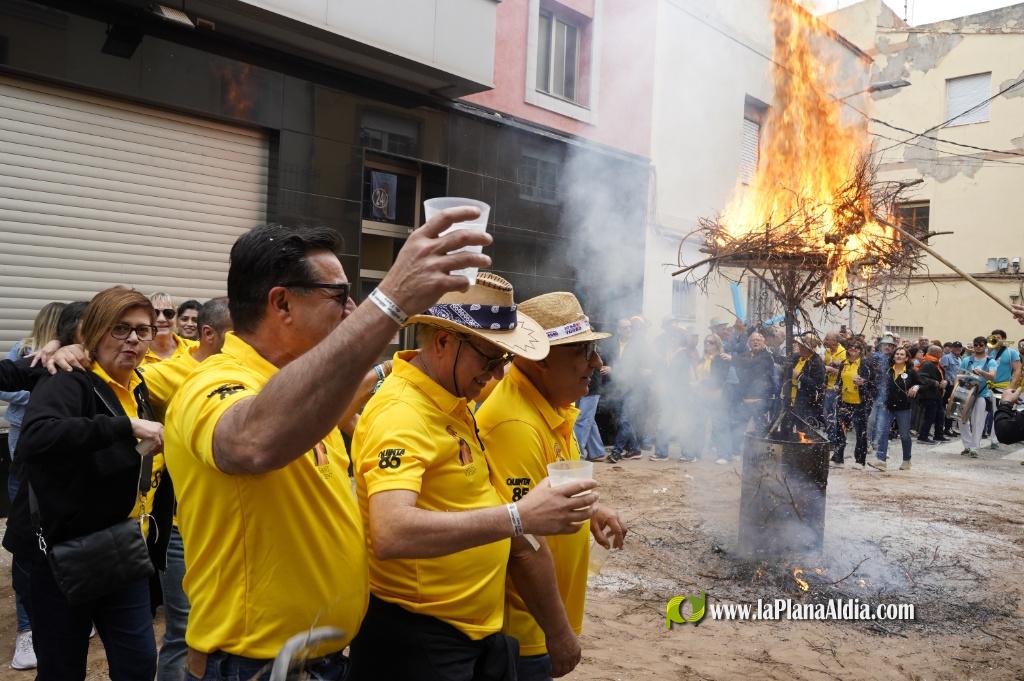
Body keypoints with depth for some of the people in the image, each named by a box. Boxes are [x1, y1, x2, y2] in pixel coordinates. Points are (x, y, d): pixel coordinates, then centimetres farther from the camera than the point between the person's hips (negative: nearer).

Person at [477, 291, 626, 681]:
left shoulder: (550, 405, 4)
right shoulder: (515, 425, -27)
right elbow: (526, 540, -26)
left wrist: (589, 509, 2)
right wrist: (559, 630, -18)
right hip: (525, 627, -9)